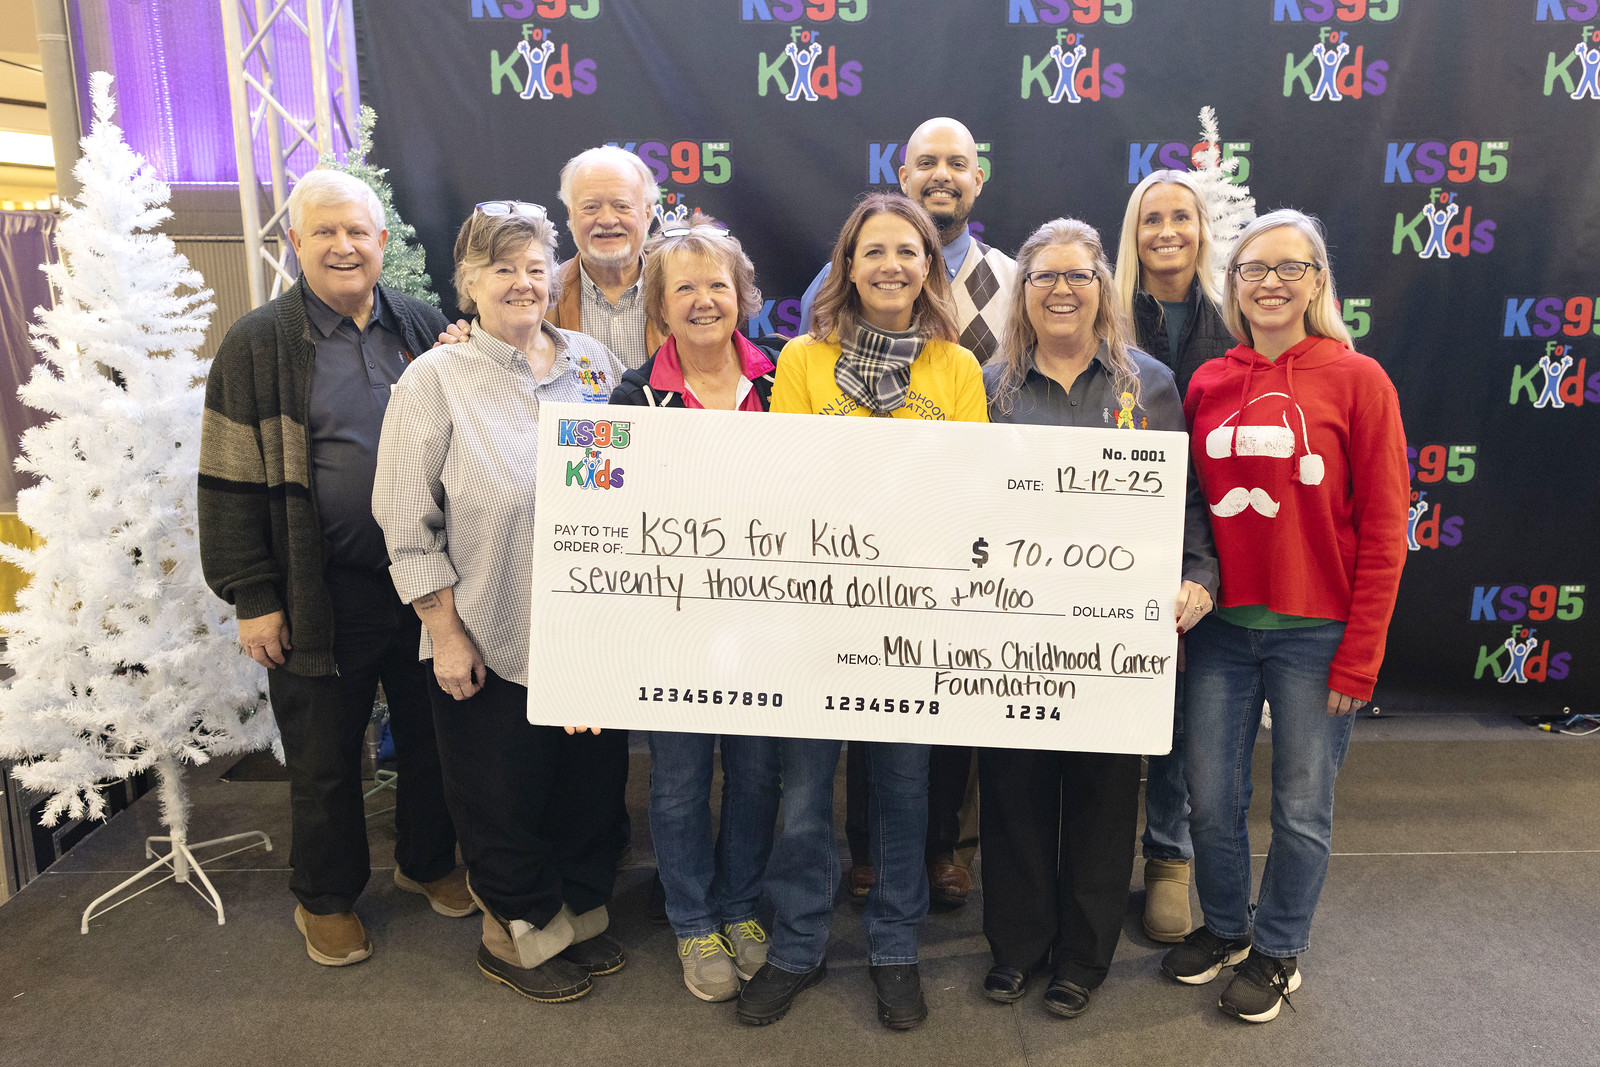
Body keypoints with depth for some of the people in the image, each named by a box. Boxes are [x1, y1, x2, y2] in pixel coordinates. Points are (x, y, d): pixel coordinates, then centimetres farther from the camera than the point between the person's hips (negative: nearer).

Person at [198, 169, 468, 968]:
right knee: (325, 761, 11)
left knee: (431, 738, 17)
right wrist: (253, 598, -8)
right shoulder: (257, 345, -3)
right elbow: (230, 481, -5)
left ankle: (427, 861, 40)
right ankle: (326, 899, 33)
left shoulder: (423, 329, 6)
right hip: (322, 596, -3)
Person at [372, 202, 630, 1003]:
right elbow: (408, 525, -8)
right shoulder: (435, 380, -7)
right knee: (503, 800, 13)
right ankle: (522, 934, 38)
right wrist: (446, 633, -10)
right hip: (490, 643, -3)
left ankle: (577, 916, 42)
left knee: (591, 786, 18)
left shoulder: (594, 364, 4)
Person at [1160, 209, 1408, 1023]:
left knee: (1301, 809, 9)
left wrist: (1358, 656, -8)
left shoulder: (1356, 379, -5)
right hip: (1221, 625, 3)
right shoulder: (1206, 385, 5)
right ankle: (1225, 926, 36)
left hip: (1316, 632, -3)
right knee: (1211, 797, 11)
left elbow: (1382, 530, -6)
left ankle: (1278, 950, 32)